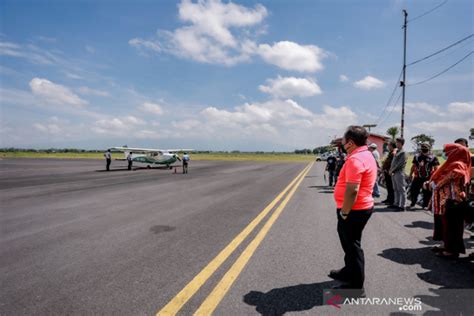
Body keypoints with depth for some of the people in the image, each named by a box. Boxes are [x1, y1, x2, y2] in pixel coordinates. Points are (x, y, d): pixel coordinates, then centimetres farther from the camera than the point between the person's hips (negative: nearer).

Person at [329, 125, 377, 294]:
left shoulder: (355, 159, -23)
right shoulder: (365, 155, 11)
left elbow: (352, 190, -29)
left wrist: (344, 212, -19)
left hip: (354, 210, -10)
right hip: (361, 207, 10)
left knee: (352, 245, 3)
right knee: (349, 242, 24)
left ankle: (356, 286, 17)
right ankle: (350, 271, 43)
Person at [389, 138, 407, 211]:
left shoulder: (403, 152, -9)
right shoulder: (397, 152, 17)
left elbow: (400, 164, -16)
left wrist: (392, 170, -12)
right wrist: (391, 170, 6)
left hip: (399, 173, -9)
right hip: (394, 173, 9)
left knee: (401, 190, -4)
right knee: (396, 190, 14)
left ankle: (402, 206, -1)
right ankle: (396, 204, 22)